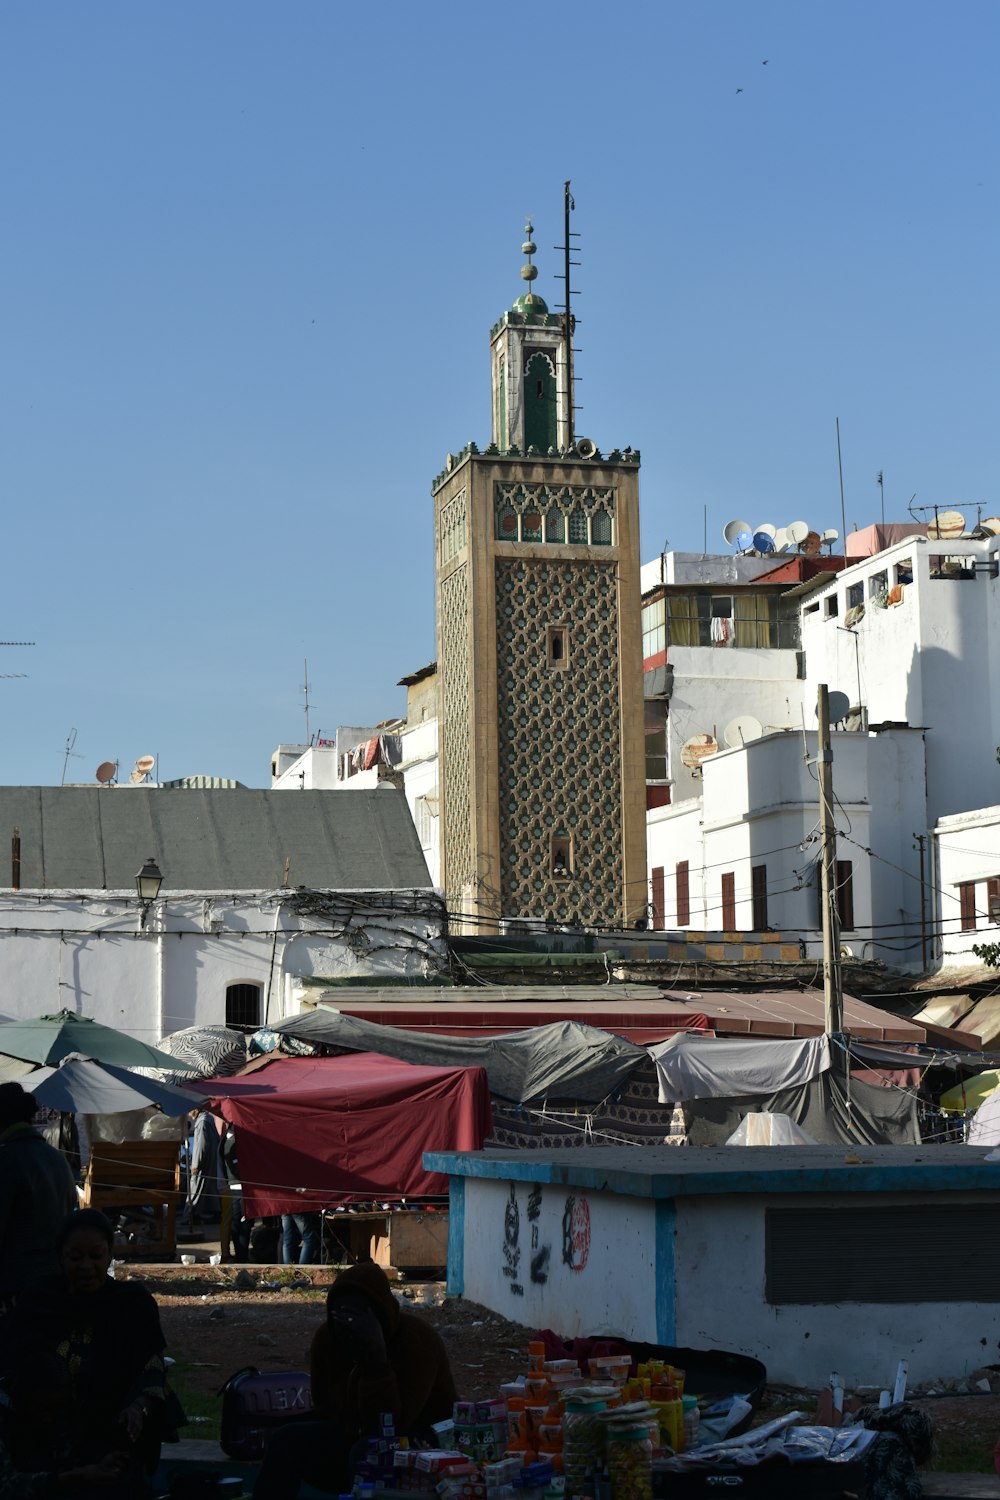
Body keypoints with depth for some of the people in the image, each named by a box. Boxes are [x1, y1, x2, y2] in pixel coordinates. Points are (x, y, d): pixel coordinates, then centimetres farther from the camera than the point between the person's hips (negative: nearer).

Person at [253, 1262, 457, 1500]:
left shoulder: (418, 1339, -24)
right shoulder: (328, 1337, -7)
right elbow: (325, 1408, 9)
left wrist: (375, 1358, -42)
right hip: (356, 1436, 6)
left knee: (367, 1452, -38)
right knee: (287, 1440, -18)